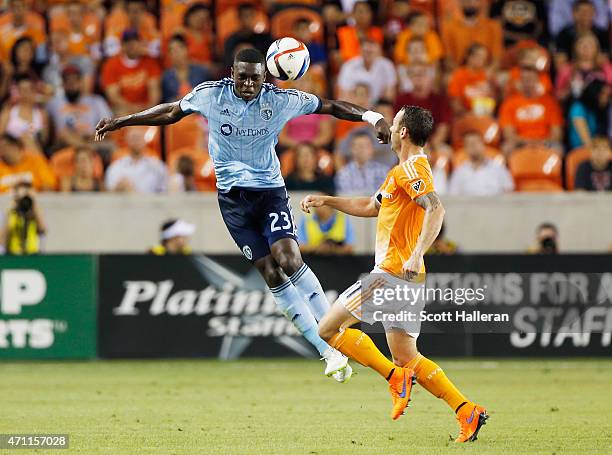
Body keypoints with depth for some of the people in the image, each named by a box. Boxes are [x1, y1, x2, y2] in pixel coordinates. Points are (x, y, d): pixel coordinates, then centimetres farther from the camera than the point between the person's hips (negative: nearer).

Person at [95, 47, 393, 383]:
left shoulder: (281, 100, -8)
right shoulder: (210, 94, -5)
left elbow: (330, 106, 1)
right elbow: (171, 113, 10)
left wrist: (372, 117, -11)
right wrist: (120, 122, 14)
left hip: (270, 191, -1)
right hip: (232, 197, 1)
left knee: (289, 258, -24)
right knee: (271, 274, -6)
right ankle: (328, 353, -5)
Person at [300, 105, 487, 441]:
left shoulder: (410, 169, -11)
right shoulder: (403, 170, 21)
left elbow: (436, 209, -27)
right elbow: (370, 207, 35)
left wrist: (417, 254, -36)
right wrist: (325, 201, 31)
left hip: (393, 272, -10)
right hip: (407, 278, 10)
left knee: (329, 328, -4)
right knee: (406, 356, 9)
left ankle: (396, 376, -12)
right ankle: (467, 411, 0)